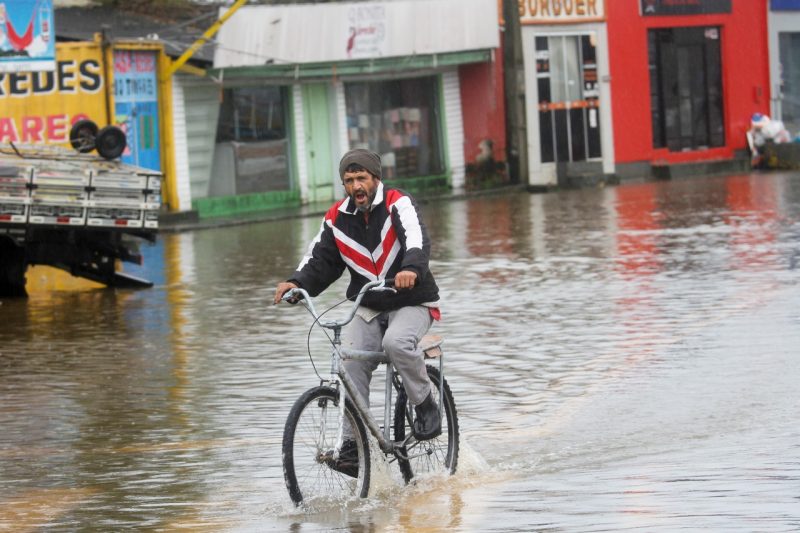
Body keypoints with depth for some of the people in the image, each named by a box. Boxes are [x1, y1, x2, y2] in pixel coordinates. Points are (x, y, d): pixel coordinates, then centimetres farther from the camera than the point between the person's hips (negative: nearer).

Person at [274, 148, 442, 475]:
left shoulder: (397, 203, -12)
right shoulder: (337, 218, 3)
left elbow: (416, 238, -30)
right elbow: (321, 259, 4)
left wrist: (411, 269, -51)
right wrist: (297, 283, -17)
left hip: (412, 303, -4)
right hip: (369, 309, 4)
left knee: (396, 342, -34)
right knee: (351, 362, -17)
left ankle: (426, 406, -12)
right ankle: (354, 442, -13)